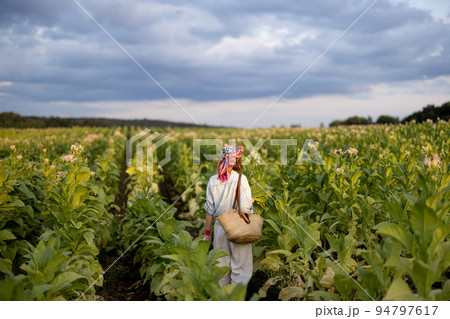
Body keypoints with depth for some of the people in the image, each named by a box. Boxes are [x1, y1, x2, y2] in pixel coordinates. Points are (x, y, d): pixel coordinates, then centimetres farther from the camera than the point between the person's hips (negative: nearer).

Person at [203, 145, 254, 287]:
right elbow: (245, 208, -18)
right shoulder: (241, 179, -14)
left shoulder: (213, 181, -3)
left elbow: (210, 210, 1)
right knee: (240, 266, 9)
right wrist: (251, 201, 4)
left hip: (220, 227, 4)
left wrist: (207, 232, 11)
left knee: (221, 265, 17)